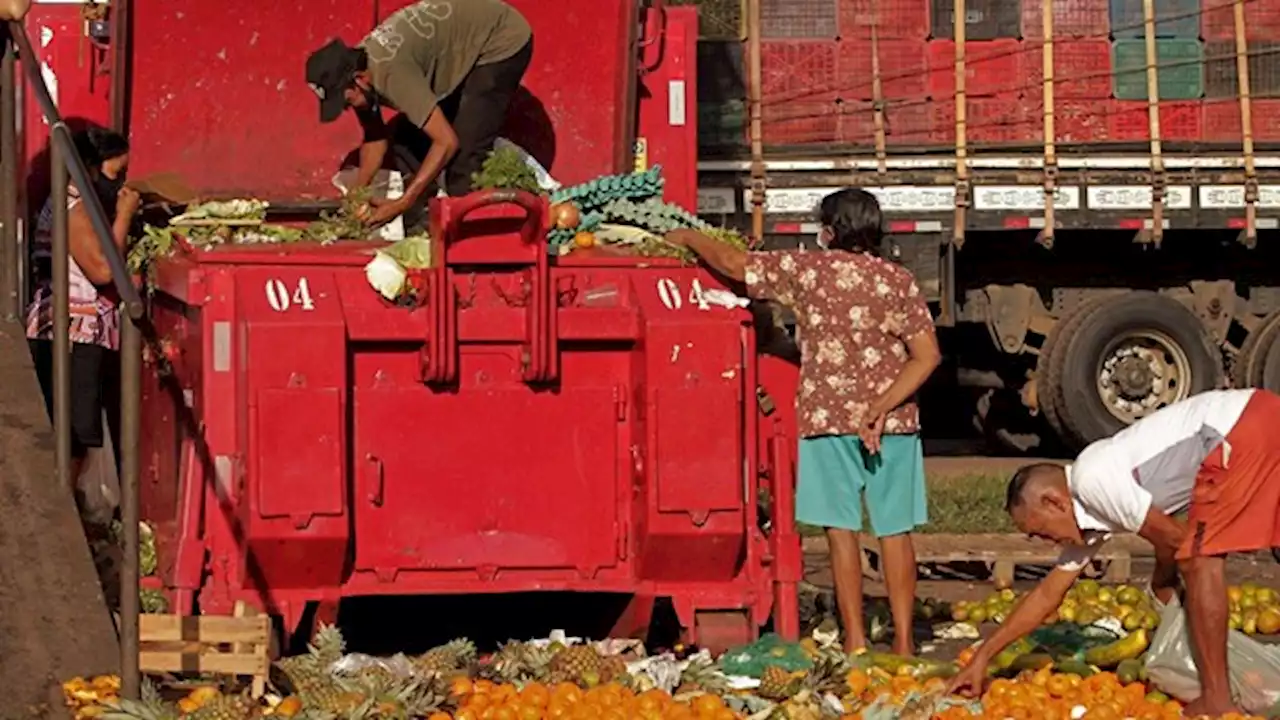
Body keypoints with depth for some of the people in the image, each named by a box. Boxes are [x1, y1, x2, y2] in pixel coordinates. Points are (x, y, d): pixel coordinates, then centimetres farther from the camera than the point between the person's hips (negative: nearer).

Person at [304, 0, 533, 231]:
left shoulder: (390, 72, -37)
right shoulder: (358, 67, -10)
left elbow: (447, 142, -35)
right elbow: (375, 137, 5)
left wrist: (402, 204, -31)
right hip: (462, 47, 9)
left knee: (465, 152, -20)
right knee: (407, 137, 2)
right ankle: (418, 228, 8)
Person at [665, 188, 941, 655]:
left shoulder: (806, 270, -2)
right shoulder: (898, 281, 3)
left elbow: (731, 263, 5)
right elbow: (927, 356, -6)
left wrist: (687, 239, 22)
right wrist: (882, 408, -9)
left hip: (829, 419, -2)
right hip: (893, 424, 2)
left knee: (842, 529, 3)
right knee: (895, 531, 6)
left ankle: (855, 639, 1)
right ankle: (903, 639, 7)